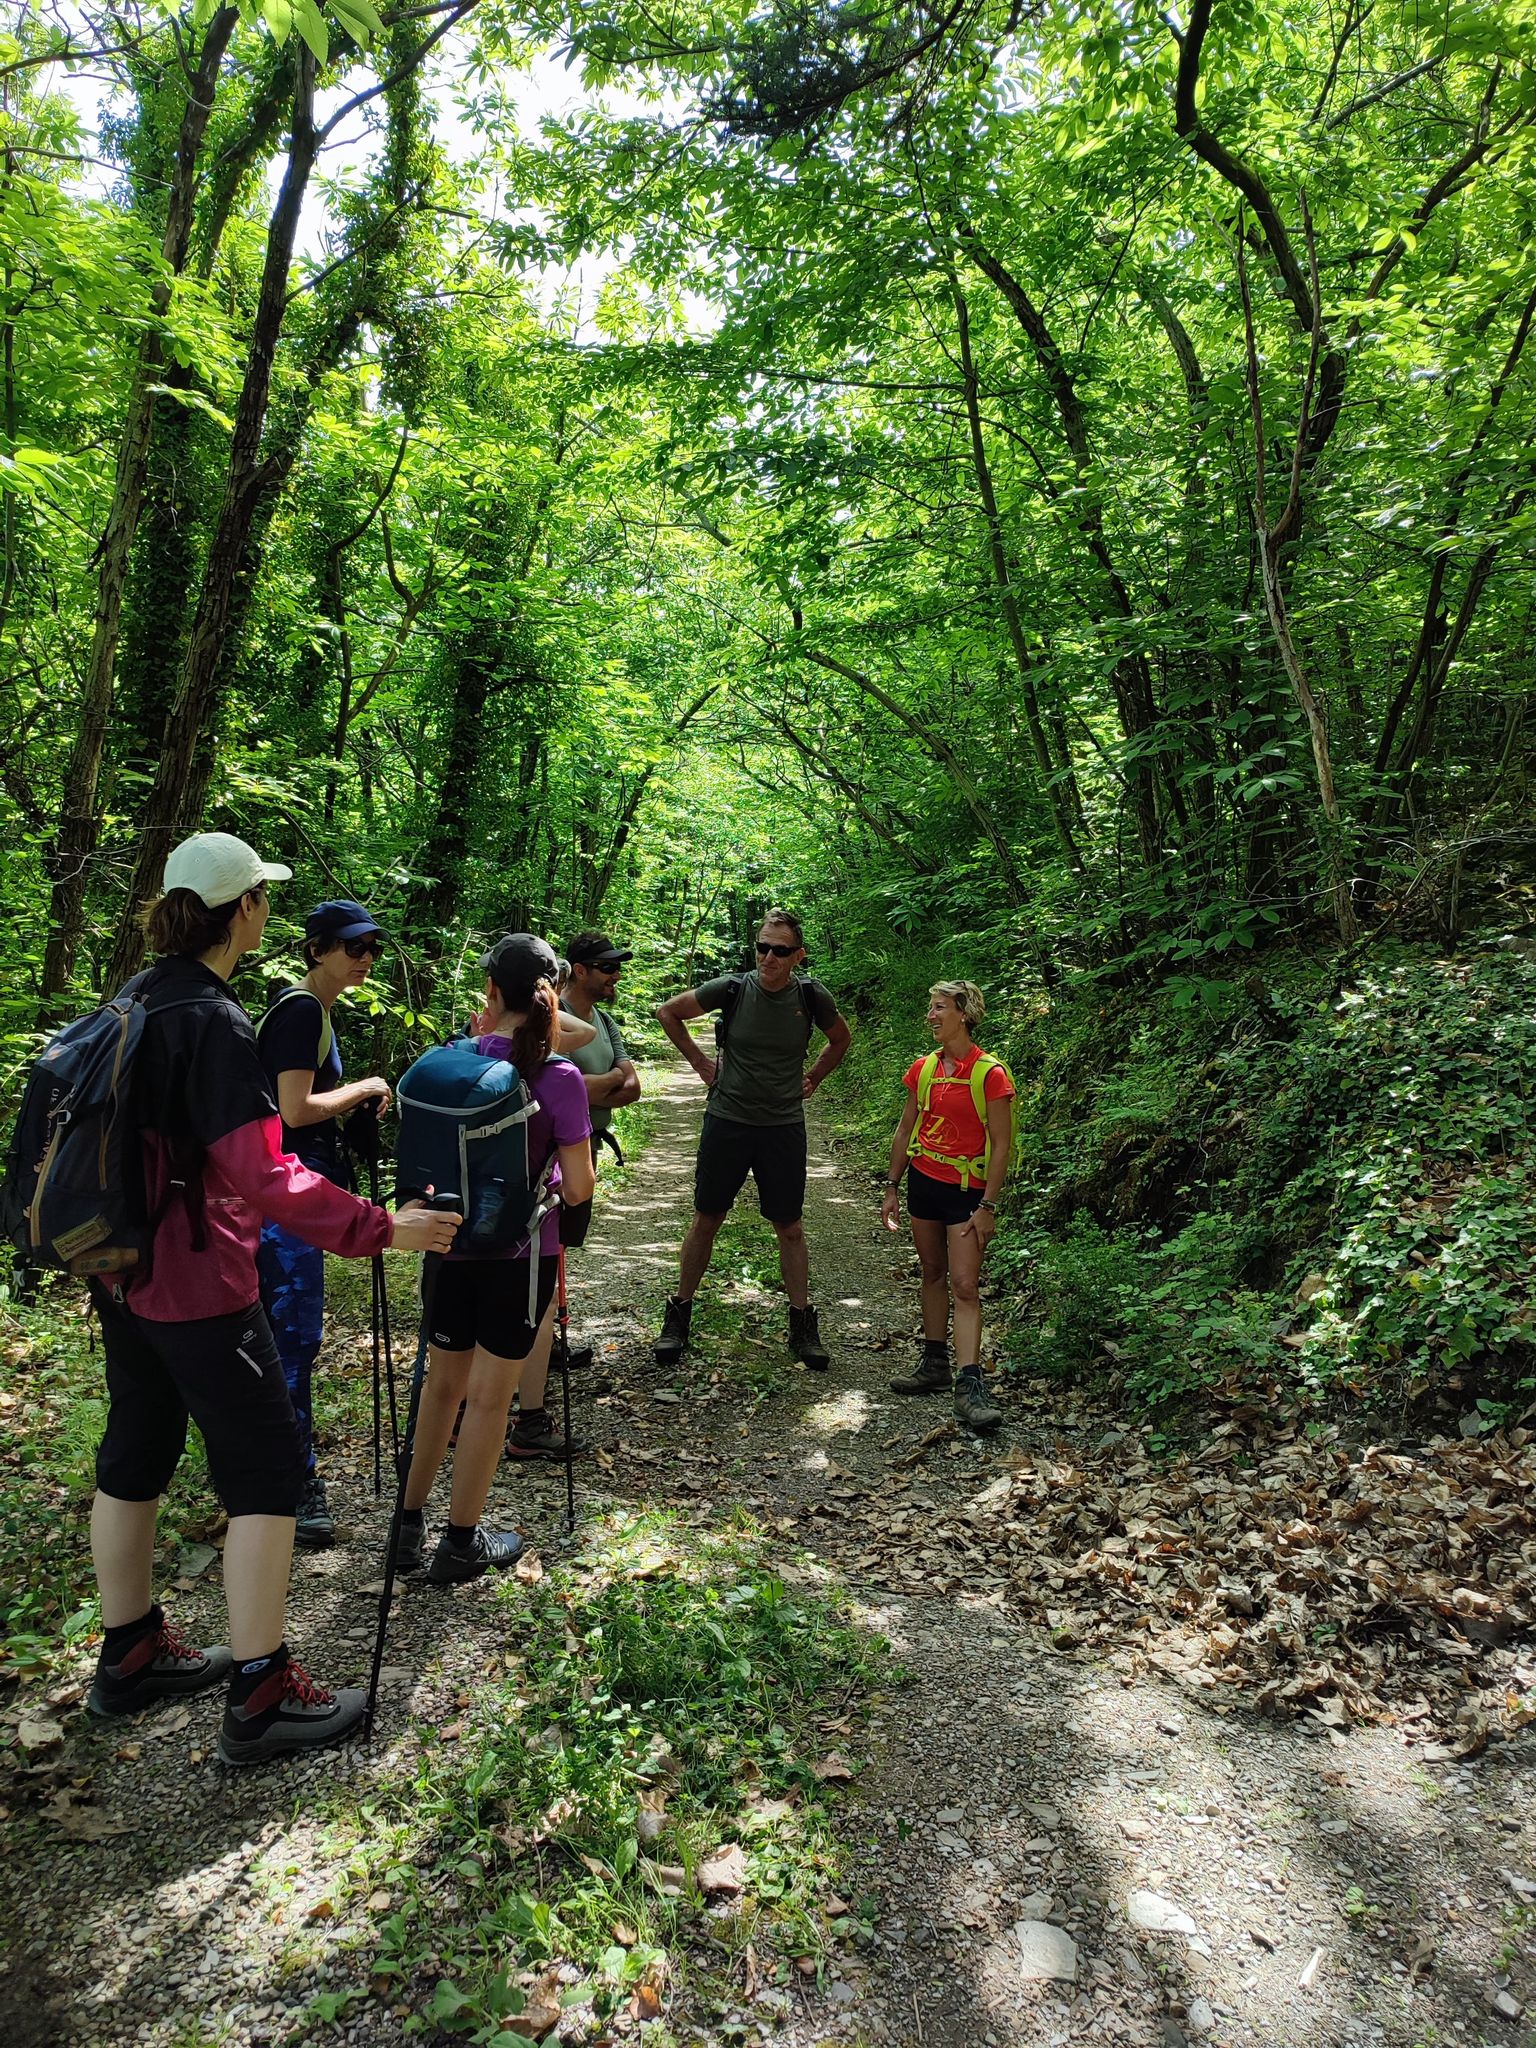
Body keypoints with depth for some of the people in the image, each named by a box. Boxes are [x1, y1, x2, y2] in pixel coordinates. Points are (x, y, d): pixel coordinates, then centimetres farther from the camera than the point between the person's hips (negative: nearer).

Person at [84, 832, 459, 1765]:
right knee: (267, 1470, 1)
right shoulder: (215, 1021, -22)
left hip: (124, 1272, 9)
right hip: (199, 1287, -9)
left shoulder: (133, 1000, 5)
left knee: (136, 1451, 19)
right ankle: (262, 1696, 10)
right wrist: (383, 1227, -22)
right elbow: (266, 1179, -26)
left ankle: (130, 1654, 36)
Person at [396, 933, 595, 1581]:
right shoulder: (559, 1077, -15)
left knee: (443, 1384, 20)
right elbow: (578, 1189, -14)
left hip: (449, 1243, 4)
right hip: (518, 1253, -3)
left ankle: (410, 1525, 32)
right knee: (488, 1396, 9)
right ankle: (461, 1544, 23)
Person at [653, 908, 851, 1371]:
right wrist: (698, 1060, 3)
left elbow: (840, 1039, 16)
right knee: (706, 1222, 8)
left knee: (790, 1229, 7)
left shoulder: (811, 997, -5)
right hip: (727, 1121, 0)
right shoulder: (733, 988, -9)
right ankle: (679, 1314, 22)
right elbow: (668, 1012, 6)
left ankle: (802, 1325, 19)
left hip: (784, 1128, 1)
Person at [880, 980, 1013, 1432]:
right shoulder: (923, 1069, 4)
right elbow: (905, 1129, 13)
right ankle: (935, 1365, 25)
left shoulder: (990, 1073, -13)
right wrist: (892, 1187, 12)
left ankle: (969, 1385, -9)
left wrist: (988, 1206, -14)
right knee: (933, 1273, 15)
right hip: (923, 1183, 6)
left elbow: (1001, 1143, -12)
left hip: (967, 1190, -6)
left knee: (964, 1286, -10)